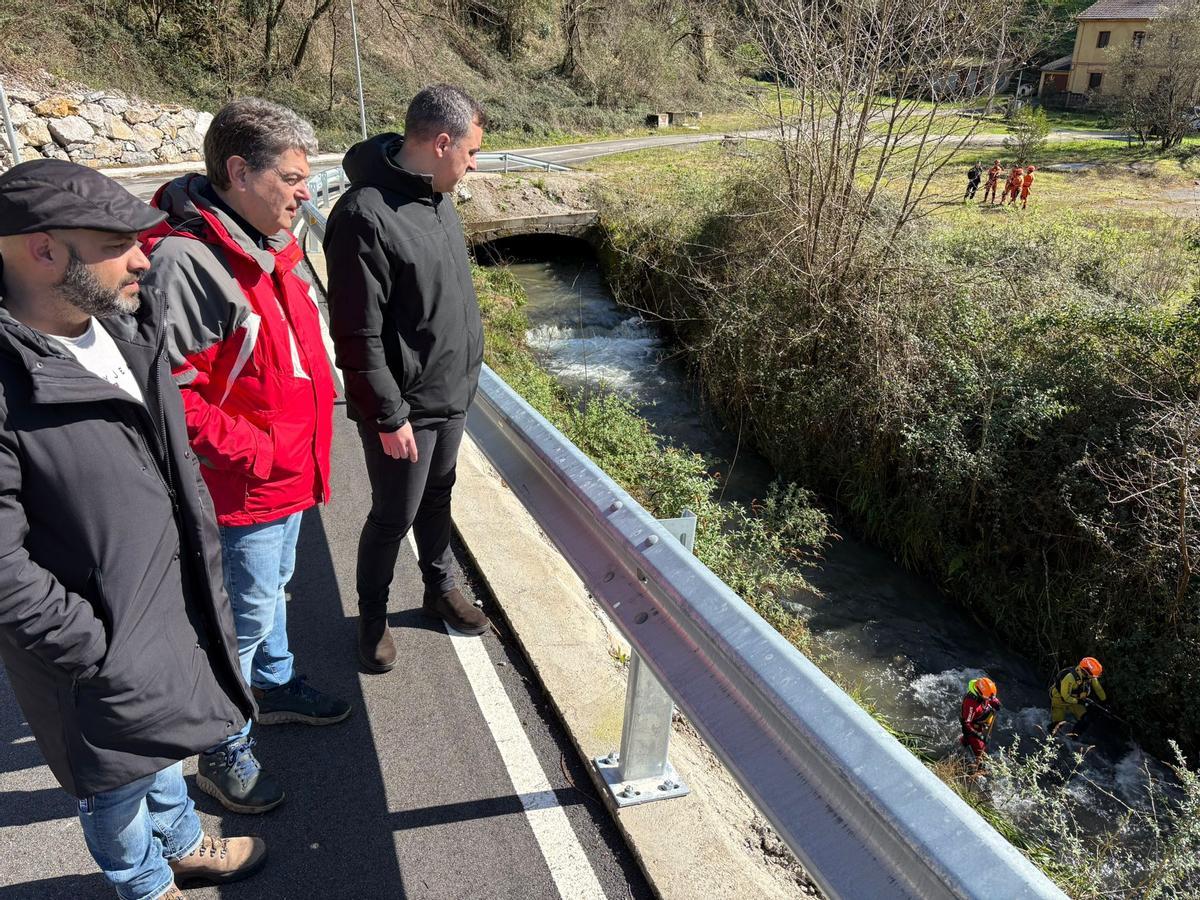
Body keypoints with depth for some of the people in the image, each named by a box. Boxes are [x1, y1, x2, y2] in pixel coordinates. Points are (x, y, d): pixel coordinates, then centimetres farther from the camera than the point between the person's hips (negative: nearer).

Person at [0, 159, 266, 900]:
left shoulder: (127, 326, -4)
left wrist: (204, 569, 12)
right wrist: (102, 653, -18)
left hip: (175, 606, 7)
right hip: (103, 645, -7)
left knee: (161, 741, 30)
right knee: (119, 778, 20)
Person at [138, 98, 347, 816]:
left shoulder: (269, 243, 4)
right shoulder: (186, 261, -26)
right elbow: (170, 393, -27)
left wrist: (310, 421, 9)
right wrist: (256, 453, -22)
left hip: (290, 470, 9)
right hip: (244, 488, -9)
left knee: (273, 589, 26)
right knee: (247, 615, 7)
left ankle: (274, 686, 49)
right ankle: (225, 752, 28)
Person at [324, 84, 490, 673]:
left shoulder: (436, 197, 4)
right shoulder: (366, 215, -24)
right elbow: (358, 336, -23)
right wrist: (388, 415, -19)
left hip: (452, 392, 8)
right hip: (405, 406, -8)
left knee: (437, 496, 23)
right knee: (394, 515, 9)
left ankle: (440, 589, 42)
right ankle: (372, 614, 31)